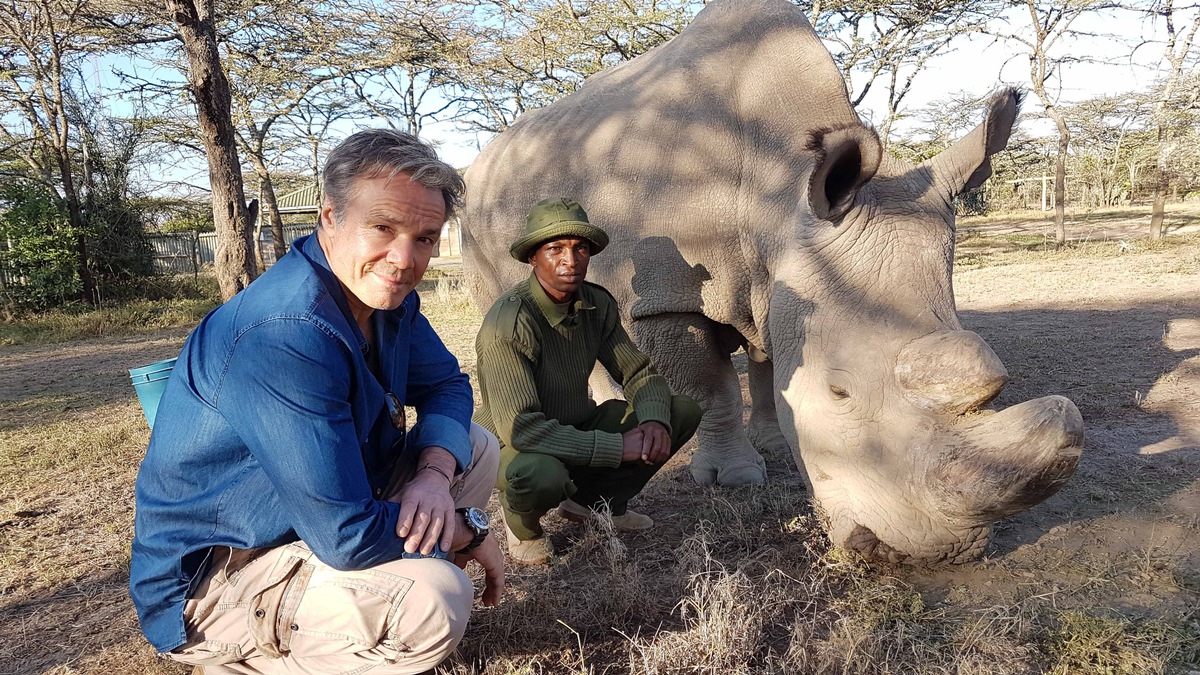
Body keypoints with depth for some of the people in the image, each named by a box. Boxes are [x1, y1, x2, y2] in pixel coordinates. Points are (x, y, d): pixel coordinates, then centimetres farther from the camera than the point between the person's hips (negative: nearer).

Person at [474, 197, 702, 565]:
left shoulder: (598, 304, -7)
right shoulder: (507, 324, -28)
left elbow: (639, 373, 0)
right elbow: (520, 429, -34)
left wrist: (655, 421, -23)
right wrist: (619, 447, -34)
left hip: (578, 427, 7)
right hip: (513, 447, -6)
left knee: (683, 411, -4)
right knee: (543, 474, -42)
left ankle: (592, 500, 12)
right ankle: (521, 522, -2)